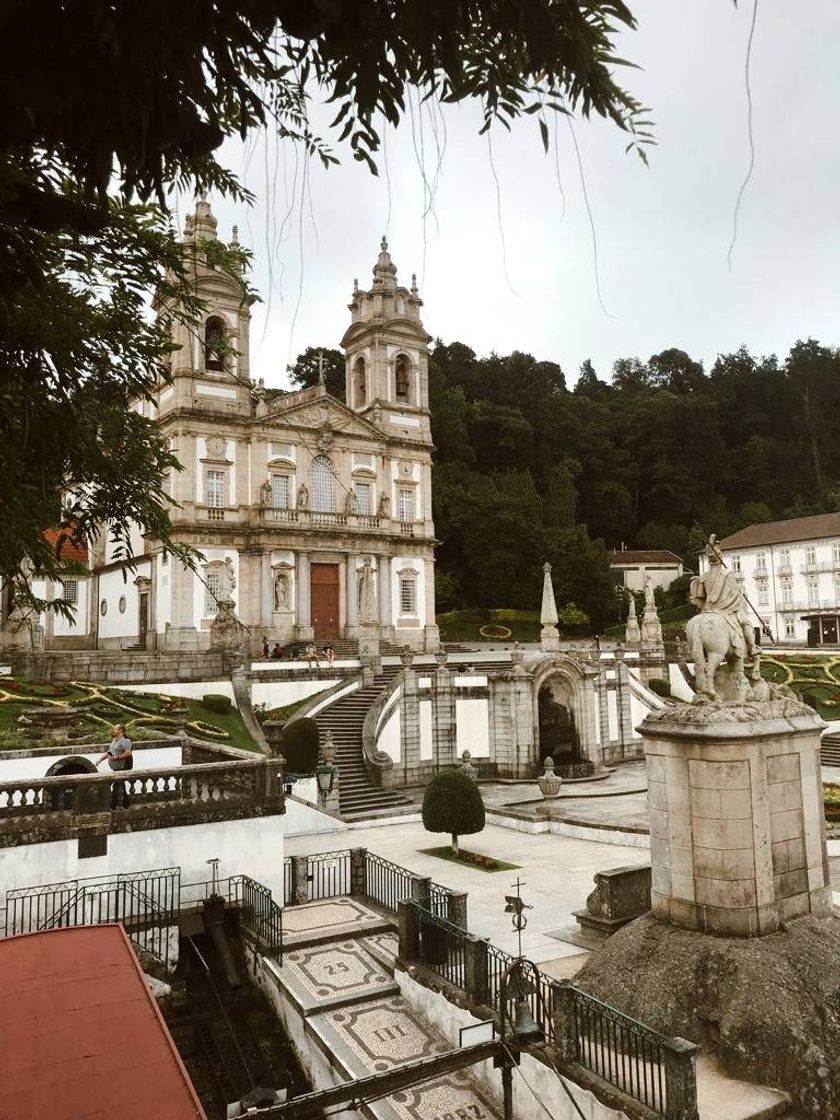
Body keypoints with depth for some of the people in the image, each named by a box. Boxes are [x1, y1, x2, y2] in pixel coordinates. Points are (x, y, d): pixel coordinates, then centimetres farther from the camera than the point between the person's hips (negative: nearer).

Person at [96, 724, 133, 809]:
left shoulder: (125, 741, -18)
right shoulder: (114, 740, 13)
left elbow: (128, 753, -28)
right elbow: (109, 752, 19)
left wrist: (117, 757, -25)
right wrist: (100, 759, 8)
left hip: (123, 767, -10)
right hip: (116, 767, 10)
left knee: (116, 786, -7)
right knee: (121, 786, 18)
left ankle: (112, 806, -1)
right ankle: (125, 805, 29)